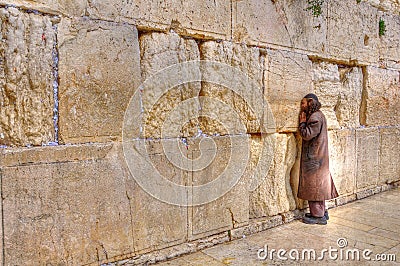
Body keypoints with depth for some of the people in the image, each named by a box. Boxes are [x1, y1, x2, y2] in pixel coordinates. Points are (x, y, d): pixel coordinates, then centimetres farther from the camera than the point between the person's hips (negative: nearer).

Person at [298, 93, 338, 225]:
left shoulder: (315, 117, -17)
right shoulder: (318, 115, 15)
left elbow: (307, 135, -21)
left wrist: (302, 122, -10)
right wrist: (304, 122, 11)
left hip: (314, 158, -10)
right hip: (316, 156, 10)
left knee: (314, 185, -3)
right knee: (318, 185, 15)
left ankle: (318, 216, 4)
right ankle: (322, 212, 24)